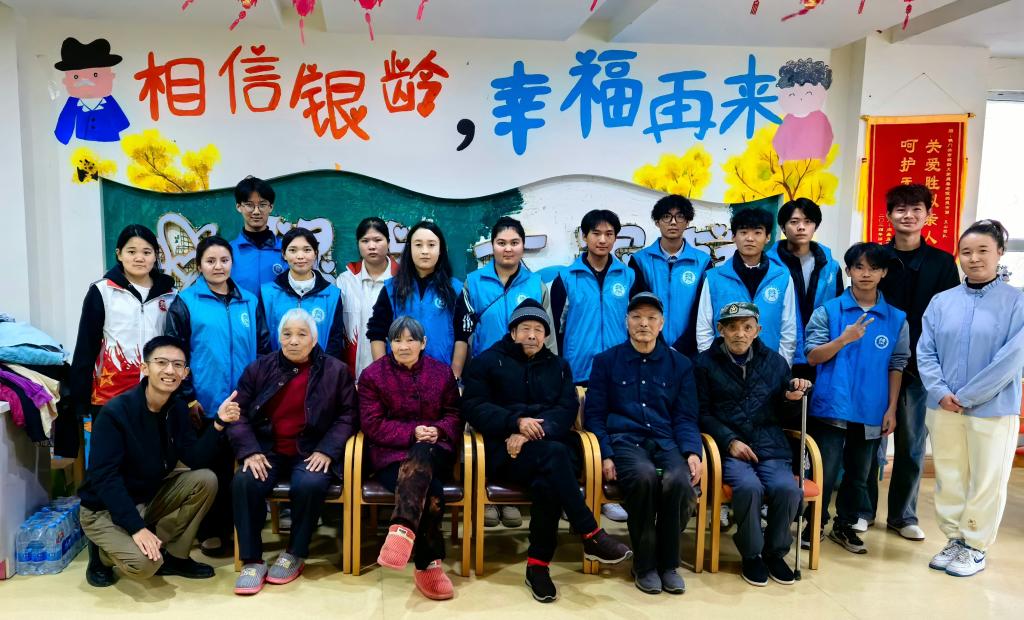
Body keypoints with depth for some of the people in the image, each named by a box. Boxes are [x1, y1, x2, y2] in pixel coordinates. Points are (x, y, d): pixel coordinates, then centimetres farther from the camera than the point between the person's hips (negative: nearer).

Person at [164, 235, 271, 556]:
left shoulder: (249, 302, 8)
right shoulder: (185, 302, -2)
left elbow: (264, 349, 10)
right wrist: (188, 397, -10)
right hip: (204, 405, -3)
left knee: (237, 467, 11)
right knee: (207, 468, 8)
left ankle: (231, 526, 26)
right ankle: (209, 532, 22)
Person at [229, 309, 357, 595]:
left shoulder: (336, 370, 2)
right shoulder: (259, 368, 7)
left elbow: (347, 415, 0)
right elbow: (240, 412, 5)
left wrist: (327, 450, -13)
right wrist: (250, 451, -11)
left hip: (312, 452, -2)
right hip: (269, 450, 2)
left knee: (309, 485, -33)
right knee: (243, 482, -27)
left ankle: (295, 555, -7)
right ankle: (252, 561, -13)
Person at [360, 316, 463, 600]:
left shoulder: (442, 372, 12)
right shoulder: (372, 375, 5)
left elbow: (454, 416, 11)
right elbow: (373, 425, -2)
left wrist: (437, 431, -12)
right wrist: (412, 433, -16)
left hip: (434, 451, 2)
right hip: (391, 452, -1)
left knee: (420, 457, -39)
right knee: (431, 491, -32)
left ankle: (404, 528, -52)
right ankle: (429, 564, -27)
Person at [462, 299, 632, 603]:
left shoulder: (558, 366, 21)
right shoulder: (487, 362, 12)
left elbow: (567, 410, 5)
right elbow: (473, 408, -1)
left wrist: (533, 433, -14)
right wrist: (517, 421, -16)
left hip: (551, 448, 3)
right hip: (505, 449, -2)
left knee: (547, 482, -34)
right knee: (554, 453, -34)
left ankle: (538, 565, -22)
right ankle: (591, 537, -30)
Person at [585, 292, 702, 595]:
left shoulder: (680, 363, 15)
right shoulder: (606, 361, 11)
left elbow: (685, 417, 12)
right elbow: (594, 414, 7)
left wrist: (692, 452, -7)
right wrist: (605, 454, -8)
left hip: (666, 441, 2)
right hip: (623, 440, -1)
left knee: (679, 480, -33)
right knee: (644, 476, -35)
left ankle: (668, 563, -9)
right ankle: (644, 564, -14)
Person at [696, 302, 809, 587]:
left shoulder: (775, 362, 14)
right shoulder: (706, 363, 5)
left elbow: (784, 418, 18)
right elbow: (702, 413, 1)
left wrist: (791, 399, -4)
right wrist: (730, 440, -12)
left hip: (771, 447, 3)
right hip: (728, 447, -3)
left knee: (787, 488, -25)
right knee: (749, 487, -31)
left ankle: (775, 552, 2)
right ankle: (751, 554, -5)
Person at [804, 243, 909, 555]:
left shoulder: (896, 318, 4)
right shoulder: (828, 311, -1)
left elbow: (896, 366, 6)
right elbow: (812, 356, -5)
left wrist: (891, 409, 1)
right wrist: (845, 338, -19)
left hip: (871, 412, 3)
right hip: (831, 408, -2)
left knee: (859, 474, 14)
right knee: (825, 471, 3)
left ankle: (844, 526, 29)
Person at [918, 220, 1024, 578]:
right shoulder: (941, 302, 6)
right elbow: (925, 352, 4)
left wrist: (966, 396, -14)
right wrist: (940, 393, -11)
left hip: (994, 410, -3)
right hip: (943, 409, 3)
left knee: (987, 482, 6)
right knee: (948, 479, 12)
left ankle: (976, 547, 22)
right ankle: (954, 540, 27)